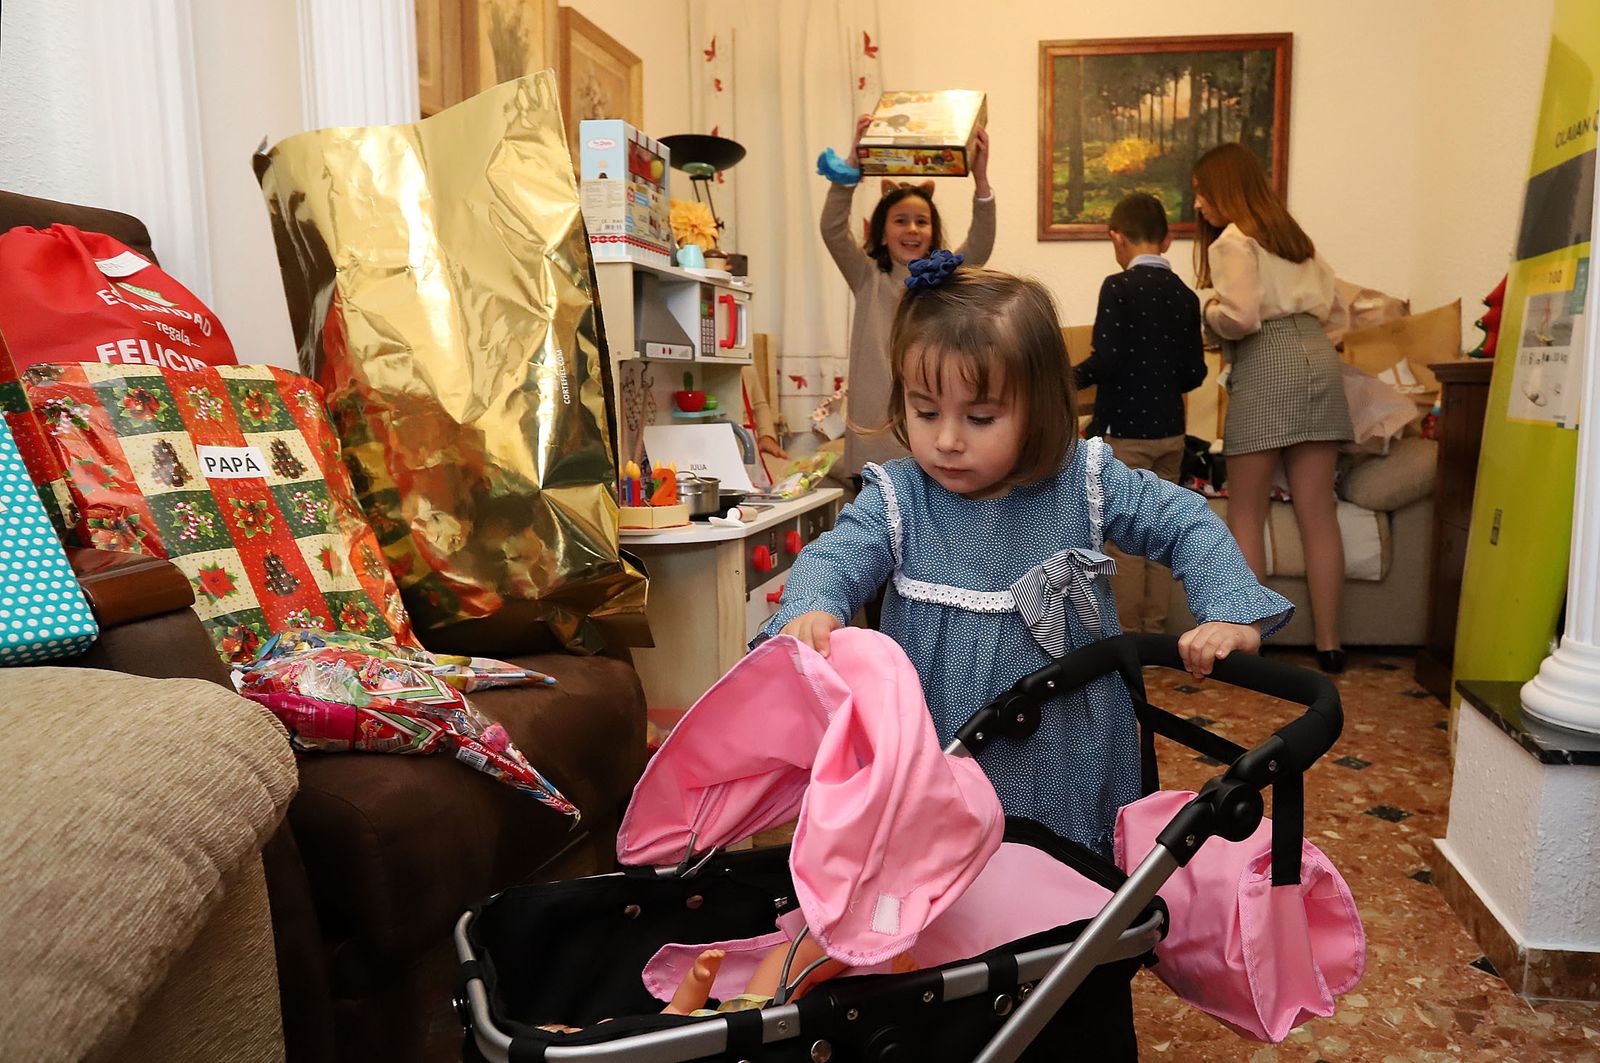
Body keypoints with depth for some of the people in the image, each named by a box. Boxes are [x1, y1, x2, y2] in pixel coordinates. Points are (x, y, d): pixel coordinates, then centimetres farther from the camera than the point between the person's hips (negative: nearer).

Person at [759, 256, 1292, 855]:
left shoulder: (1085, 484, -8)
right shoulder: (896, 498, -8)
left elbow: (1189, 525, -2)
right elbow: (835, 559, -20)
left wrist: (1232, 614, -18)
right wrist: (811, 610, -43)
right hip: (936, 756, 0)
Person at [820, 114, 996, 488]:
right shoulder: (868, 279, 7)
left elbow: (980, 246, -8)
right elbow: (833, 230, -7)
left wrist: (981, 181, -22)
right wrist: (852, 163, -20)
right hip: (874, 433, 0)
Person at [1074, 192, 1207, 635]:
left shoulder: (1118, 286, -11)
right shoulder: (1185, 295, 6)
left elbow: (1106, 359, -19)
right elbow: (1195, 372, 7)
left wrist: (1072, 378, -1)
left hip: (1123, 430, -6)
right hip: (1170, 431, 6)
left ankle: (1127, 633, 8)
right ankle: (1156, 629, 20)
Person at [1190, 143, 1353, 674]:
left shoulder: (1233, 240, -1)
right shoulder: (1294, 236, 23)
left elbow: (1240, 318, -14)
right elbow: (1335, 311, 22)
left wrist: (1208, 306, 5)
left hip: (1267, 368, -7)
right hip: (1319, 358, 7)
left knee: (1246, 512, 1)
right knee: (1317, 511, 5)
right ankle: (1328, 643, 8)